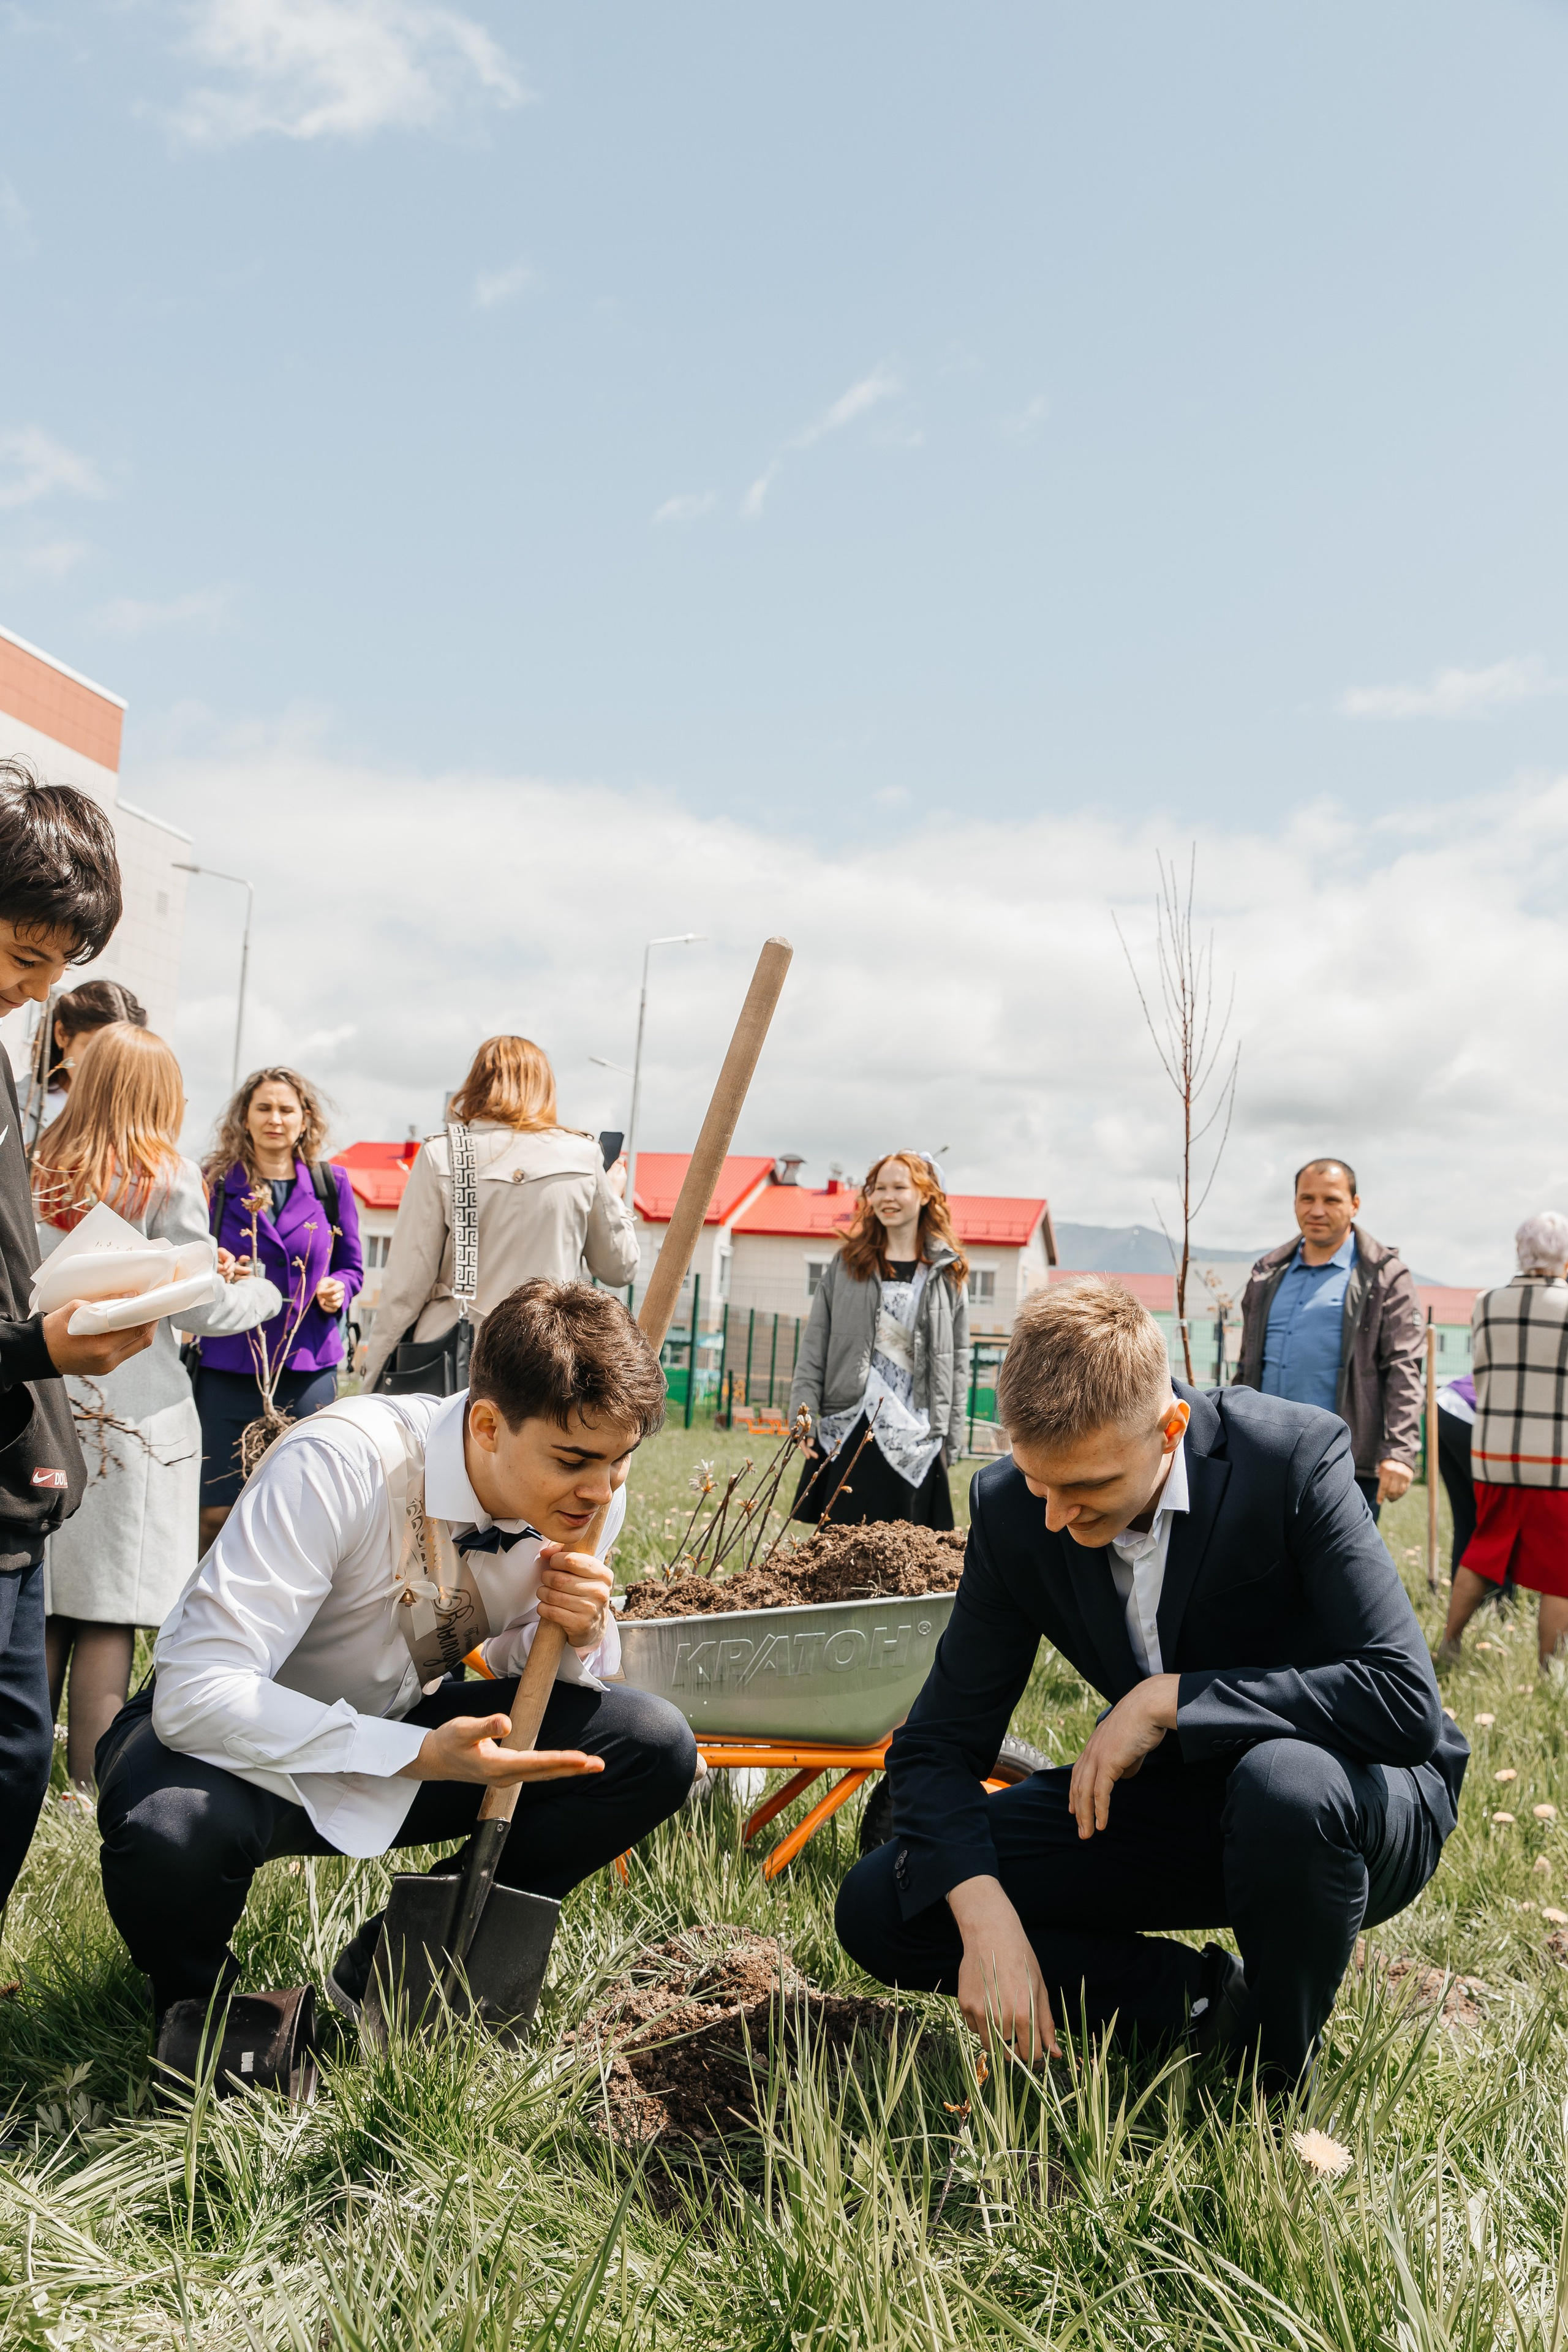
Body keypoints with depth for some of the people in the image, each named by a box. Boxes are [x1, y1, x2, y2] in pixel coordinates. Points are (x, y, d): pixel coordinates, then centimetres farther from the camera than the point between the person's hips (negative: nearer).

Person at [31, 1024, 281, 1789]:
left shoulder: (33, 1172, 5)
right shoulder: (168, 1176, -6)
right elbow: (199, 1308, -5)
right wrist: (262, 1292, 14)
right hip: (130, 1414, -4)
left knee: (42, 1609, 11)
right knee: (108, 1616, 1)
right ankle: (92, 1781, 4)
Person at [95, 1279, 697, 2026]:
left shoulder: (590, 1495, -14)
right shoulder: (337, 1467, -32)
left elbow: (515, 1666, 2)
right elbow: (195, 1694, -35)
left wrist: (576, 1636, -22)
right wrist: (422, 1756, -39)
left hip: (401, 1729, 5)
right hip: (247, 1741, -5)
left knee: (655, 1746, -14)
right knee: (175, 1832, -39)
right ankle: (201, 2005, 0)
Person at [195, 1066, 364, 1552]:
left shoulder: (331, 1186, 8)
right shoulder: (217, 1184, 4)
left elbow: (351, 1265, 16)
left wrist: (339, 1288, -6)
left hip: (308, 1367, 1)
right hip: (228, 1367, -1)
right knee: (218, 1512, 0)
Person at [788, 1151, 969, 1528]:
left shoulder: (948, 1274, 6)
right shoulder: (846, 1264, 8)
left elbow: (957, 1360, 7)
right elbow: (814, 1349, 6)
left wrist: (951, 1441, 3)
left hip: (915, 1438, -1)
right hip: (848, 1429, 1)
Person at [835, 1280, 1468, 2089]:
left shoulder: (1293, 1455, -25)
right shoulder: (1012, 1509, -13)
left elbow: (1407, 1702, -31)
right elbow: (938, 1742, -9)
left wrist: (1170, 1698, -30)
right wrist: (983, 1914, -27)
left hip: (1359, 1793, -3)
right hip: (1173, 1804, 4)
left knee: (1285, 1782, -41)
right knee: (880, 1908, -9)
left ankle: (1275, 2070, -11)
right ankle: (1207, 1999, -5)